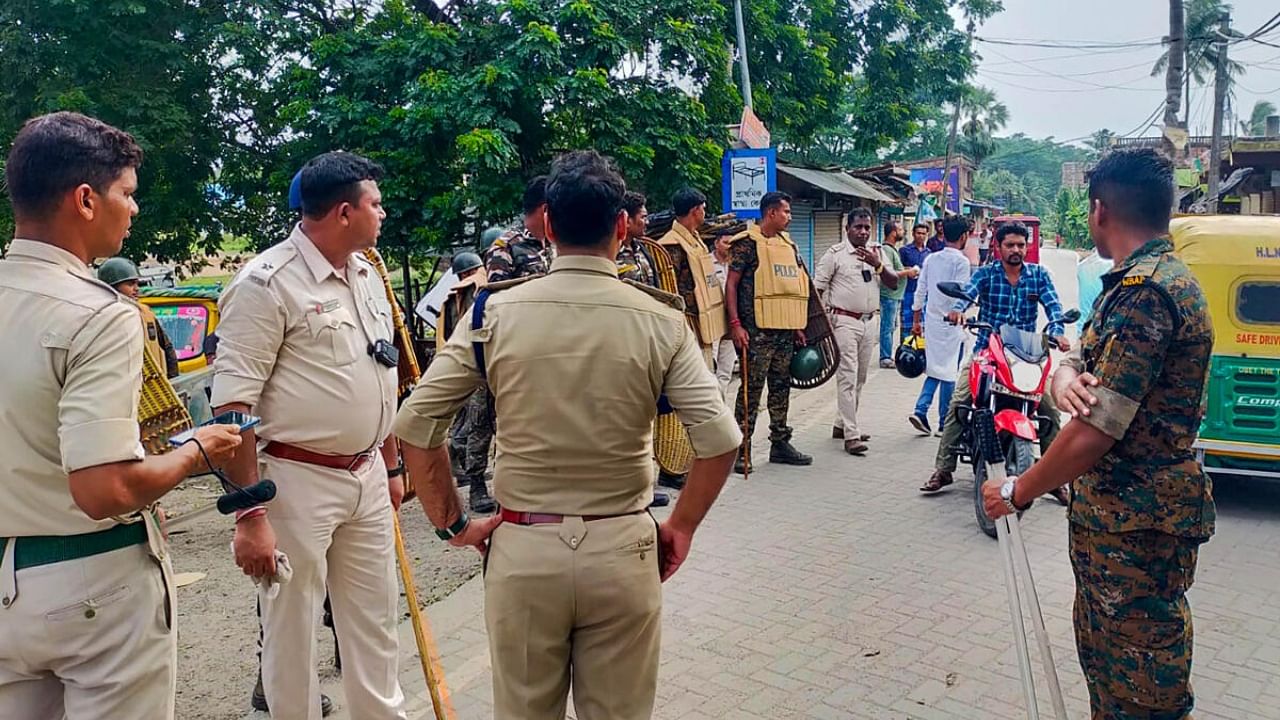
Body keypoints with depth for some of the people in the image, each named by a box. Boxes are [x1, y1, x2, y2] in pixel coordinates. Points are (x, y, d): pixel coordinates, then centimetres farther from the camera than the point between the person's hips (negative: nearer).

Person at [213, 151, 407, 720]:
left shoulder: (367, 274, 10)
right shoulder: (267, 283, -15)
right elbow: (232, 405, -18)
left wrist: (391, 466, 19)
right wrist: (250, 516, -20)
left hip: (367, 478, 7)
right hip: (298, 481, -7)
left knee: (375, 622, 17)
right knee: (291, 631, 8)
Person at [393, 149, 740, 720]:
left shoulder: (496, 313, -6)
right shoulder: (660, 320, -7)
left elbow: (414, 424, -4)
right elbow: (720, 440, -10)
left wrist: (452, 523, 6)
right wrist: (681, 527, 4)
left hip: (522, 549, 1)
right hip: (622, 549, 0)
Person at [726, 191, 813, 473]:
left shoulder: (788, 245, 16)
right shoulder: (747, 243, -7)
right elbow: (731, 284, -10)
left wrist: (798, 326, 16)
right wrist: (735, 324, -17)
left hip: (785, 330, 7)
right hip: (757, 330, -7)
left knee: (781, 387, 13)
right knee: (752, 389, -4)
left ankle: (780, 443, 23)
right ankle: (742, 450, 3)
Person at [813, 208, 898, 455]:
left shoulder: (876, 254, 12)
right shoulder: (835, 254, -4)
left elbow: (894, 283, 6)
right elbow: (817, 288, -5)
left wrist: (878, 265, -11)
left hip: (869, 322, 6)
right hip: (844, 321, -6)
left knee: (860, 378, 11)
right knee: (847, 378, -9)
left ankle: (842, 424, 23)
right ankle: (851, 435, -10)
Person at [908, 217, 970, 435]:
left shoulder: (931, 259, 7)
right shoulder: (961, 261, -11)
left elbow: (920, 291, 9)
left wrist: (916, 320, 16)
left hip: (932, 321, 6)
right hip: (951, 323, -6)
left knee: (935, 369, 16)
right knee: (949, 373, 3)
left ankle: (920, 409, 0)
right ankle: (944, 423, 10)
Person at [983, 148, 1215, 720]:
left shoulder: (1144, 290, -21)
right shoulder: (1161, 276, 13)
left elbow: (1098, 427, -24)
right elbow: (1076, 363, 10)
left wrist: (1020, 491, -11)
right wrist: (1065, 380, -14)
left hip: (1136, 522, -10)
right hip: (1114, 512, 10)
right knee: (1101, 654, 22)